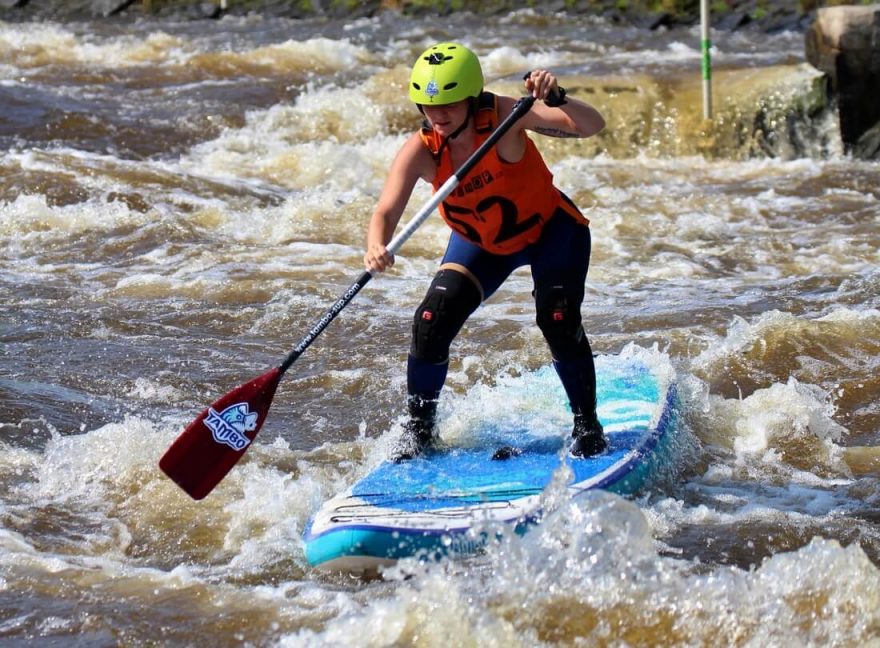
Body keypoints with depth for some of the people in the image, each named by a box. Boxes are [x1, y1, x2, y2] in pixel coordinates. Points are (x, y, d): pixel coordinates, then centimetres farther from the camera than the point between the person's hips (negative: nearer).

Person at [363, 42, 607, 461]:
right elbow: (386, 211, -36)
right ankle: (418, 427, 11)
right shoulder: (420, 151, -24)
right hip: (481, 244, 3)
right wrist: (376, 248, -58)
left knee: (558, 320, -22)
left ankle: (587, 427, 0)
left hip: (550, 231, -3)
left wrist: (556, 99, -59)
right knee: (432, 322, -12)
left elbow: (593, 126, -39)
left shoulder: (504, 119, -32)